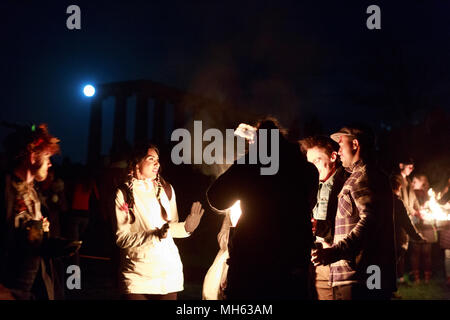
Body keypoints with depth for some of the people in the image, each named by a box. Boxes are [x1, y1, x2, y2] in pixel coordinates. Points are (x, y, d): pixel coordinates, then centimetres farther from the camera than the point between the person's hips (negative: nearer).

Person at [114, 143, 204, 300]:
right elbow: (122, 238, -11)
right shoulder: (124, 194, -4)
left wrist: (185, 227, -8)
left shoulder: (167, 190, 8)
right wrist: (155, 235, -23)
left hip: (168, 269, 3)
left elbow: (172, 226, 13)